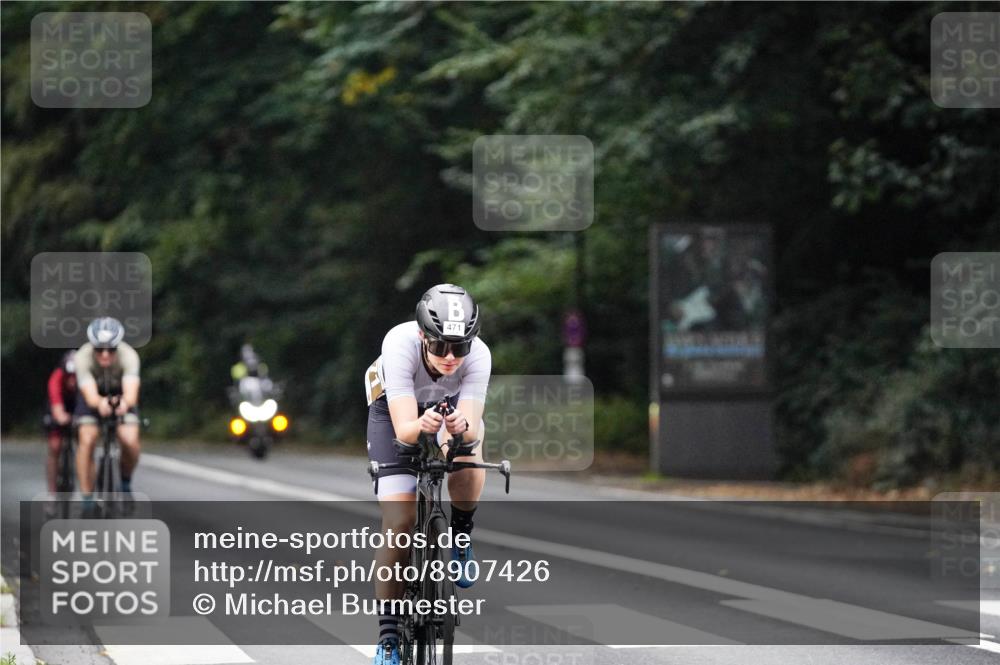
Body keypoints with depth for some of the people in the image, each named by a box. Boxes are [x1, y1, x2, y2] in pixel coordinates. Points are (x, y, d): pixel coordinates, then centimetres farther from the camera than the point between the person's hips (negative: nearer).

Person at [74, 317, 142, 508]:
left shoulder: (128, 356, -34)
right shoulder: (83, 357, -34)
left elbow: (131, 393, -45)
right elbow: (90, 396, -43)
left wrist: (125, 403, -70)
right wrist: (100, 403, -67)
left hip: (122, 396, 0)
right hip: (94, 396, 0)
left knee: (130, 441, -23)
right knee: (87, 440, -23)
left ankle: (126, 482, 7)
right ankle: (87, 498, -12)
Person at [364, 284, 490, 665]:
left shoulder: (478, 355, -33)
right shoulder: (400, 344, -38)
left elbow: (473, 428, -38)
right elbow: (403, 428, -42)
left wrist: (461, 427, -60)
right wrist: (422, 426, -63)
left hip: (452, 406, 1)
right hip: (394, 411, -1)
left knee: (467, 461, -34)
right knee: (399, 524, -12)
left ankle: (461, 535, -4)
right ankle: (388, 633, 0)